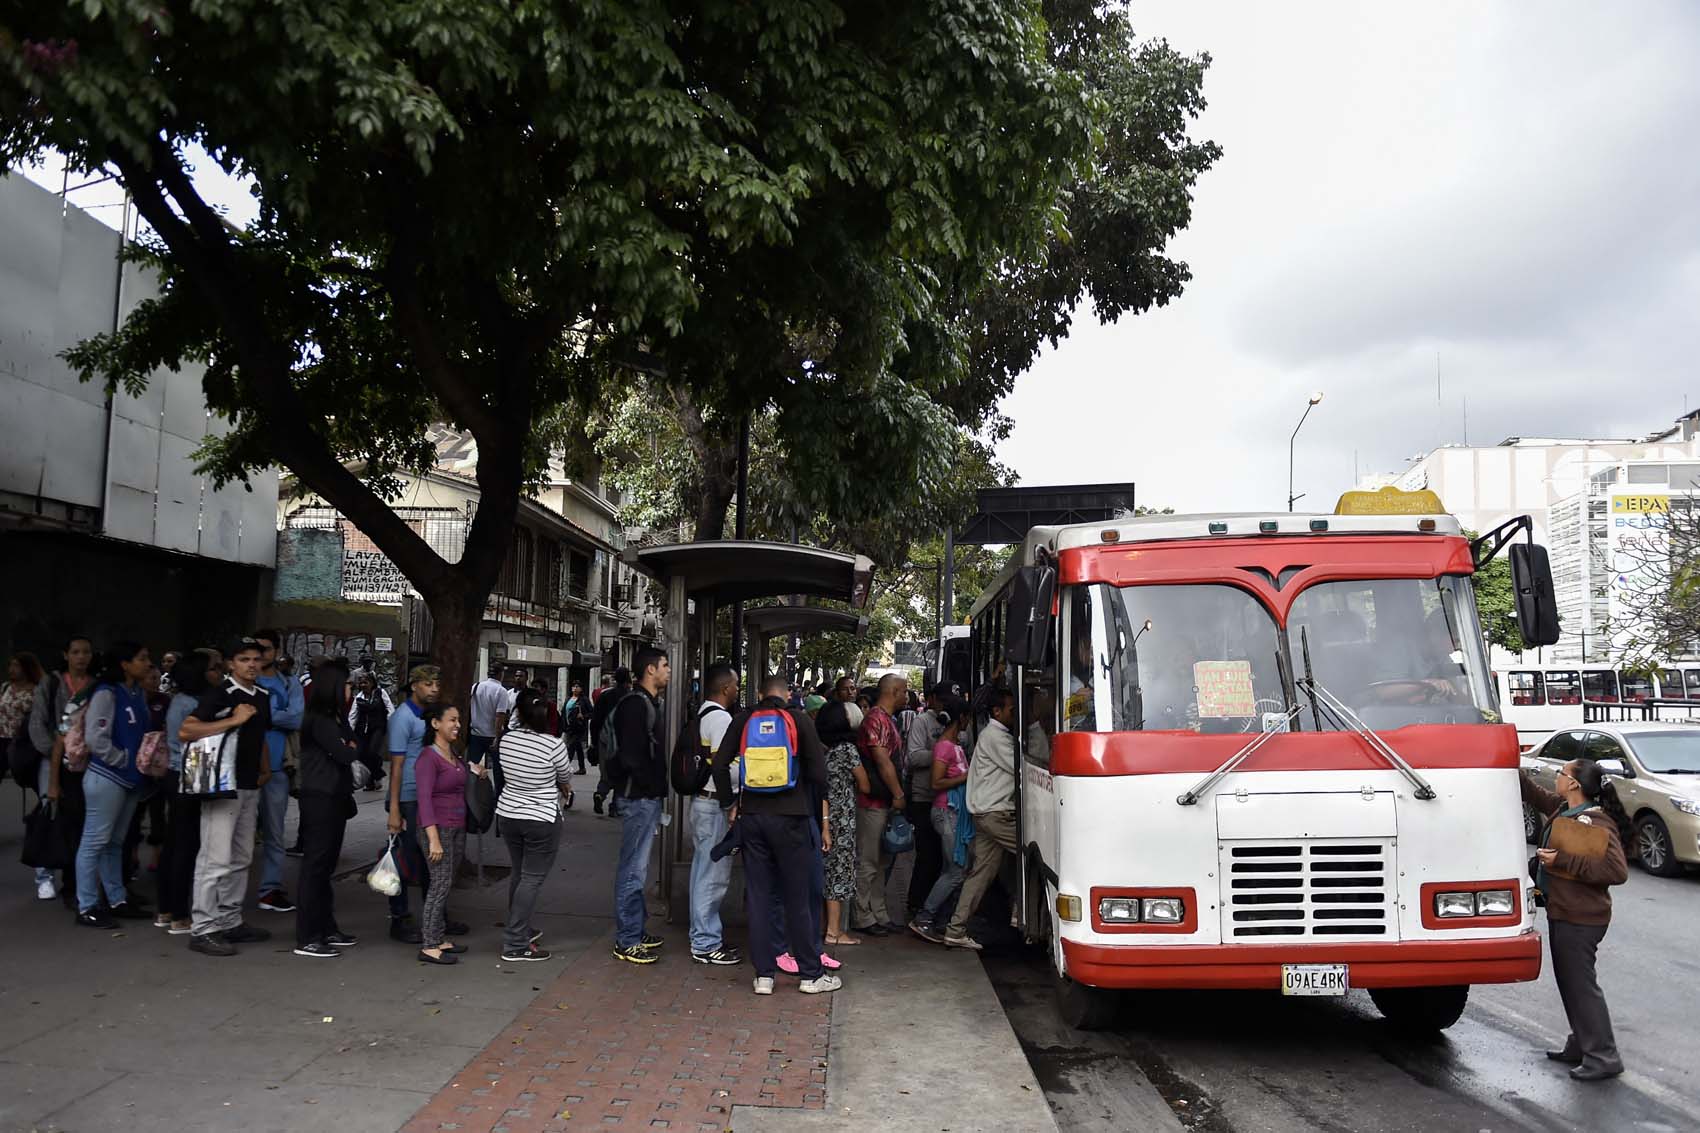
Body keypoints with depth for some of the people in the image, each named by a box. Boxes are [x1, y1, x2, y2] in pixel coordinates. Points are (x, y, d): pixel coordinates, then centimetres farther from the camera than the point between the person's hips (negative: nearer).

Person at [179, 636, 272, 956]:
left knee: (241, 859, 13)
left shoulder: (263, 696, 13)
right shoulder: (221, 695, -11)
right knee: (216, 858, -8)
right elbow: (185, 731, -21)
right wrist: (232, 720, -23)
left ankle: (230, 923, 22)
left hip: (250, 787, 8)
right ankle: (202, 930, -2)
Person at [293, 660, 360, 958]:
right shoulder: (319, 720, -14)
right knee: (315, 866, -6)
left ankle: (326, 929, 21)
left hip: (336, 797, 9)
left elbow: (355, 748, 13)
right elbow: (345, 755, -16)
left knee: (327, 865, 13)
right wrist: (349, 748, 3)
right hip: (320, 799, -9)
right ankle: (306, 938, -2)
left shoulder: (337, 718, 16)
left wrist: (348, 747, -6)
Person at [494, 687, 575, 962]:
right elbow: (566, 778, -2)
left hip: (508, 815, 6)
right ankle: (515, 945, -1)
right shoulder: (553, 745, -19)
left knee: (518, 873, 20)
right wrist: (560, 787, 23)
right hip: (541, 819, -6)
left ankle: (521, 931, 32)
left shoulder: (506, 740, -5)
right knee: (532, 879, -1)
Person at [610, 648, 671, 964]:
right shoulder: (635, 704, -16)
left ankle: (636, 930, 27)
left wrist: (658, 790, 12)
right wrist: (653, 788, -15)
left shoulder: (648, 702, 16)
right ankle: (627, 941, 3)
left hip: (647, 797, 10)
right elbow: (631, 756, -23)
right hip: (639, 797, -10)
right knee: (633, 870, -4)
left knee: (637, 867, 17)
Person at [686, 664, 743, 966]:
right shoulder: (720, 717, -16)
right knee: (713, 876, -3)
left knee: (705, 873, 16)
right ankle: (706, 945, 4)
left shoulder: (702, 715, 14)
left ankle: (705, 937, 26)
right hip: (716, 804, -10)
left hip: (703, 801, 10)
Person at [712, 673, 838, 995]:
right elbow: (817, 772, -4)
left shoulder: (743, 719, 5)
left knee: (758, 896, 9)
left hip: (752, 815, 2)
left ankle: (764, 975, 12)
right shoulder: (799, 719, -1)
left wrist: (731, 804, 13)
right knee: (797, 898, 5)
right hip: (791, 817, -2)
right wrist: (824, 816, 7)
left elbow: (720, 765, 2)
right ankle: (812, 974, 13)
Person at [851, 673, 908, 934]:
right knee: (868, 862, -2)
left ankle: (879, 914, 23)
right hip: (873, 802, -10)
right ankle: (863, 918, 5)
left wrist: (897, 795, 16)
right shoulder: (877, 719, -16)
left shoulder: (888, 720, 16)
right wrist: (899, 795, -17)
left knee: (881, 862, 15)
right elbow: (883, 762, -22)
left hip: (883, 802, 10)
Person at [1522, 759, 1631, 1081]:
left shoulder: (1596, 823, -21)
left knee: (1580, 984, -1)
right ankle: (1580, 1046, 33)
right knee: (1570, 981, 19)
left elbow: (1617, 871, -27)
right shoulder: (1563, 810, 5)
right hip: (1563, 913, 10)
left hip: (1579, 920, -10)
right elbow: (1535, 795, 23)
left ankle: (1603, 1058, 9)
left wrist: (1564, 860, -27)